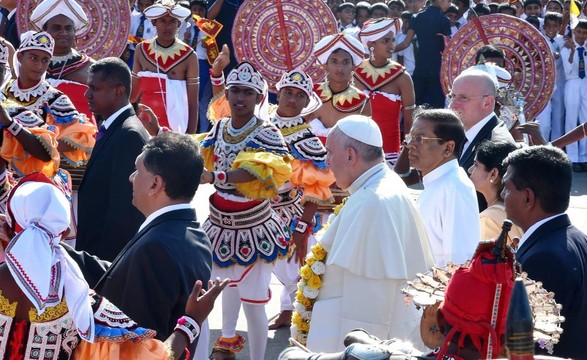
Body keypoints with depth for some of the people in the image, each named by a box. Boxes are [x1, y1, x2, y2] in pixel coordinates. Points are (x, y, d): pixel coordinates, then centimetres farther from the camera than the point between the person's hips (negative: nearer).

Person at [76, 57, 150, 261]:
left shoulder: (130, 135, -17)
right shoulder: (111, 130, 13)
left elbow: (123, 208, -22)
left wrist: (103, 259, -21)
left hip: (112, 254, -9)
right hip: (100, 251, 9)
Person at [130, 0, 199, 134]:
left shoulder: (188, 56, -6)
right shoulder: (142, 50, 3)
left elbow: (193, 103, -4)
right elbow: (132, 95, 10)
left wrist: (191, 137, -7)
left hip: (175, 127, -3)